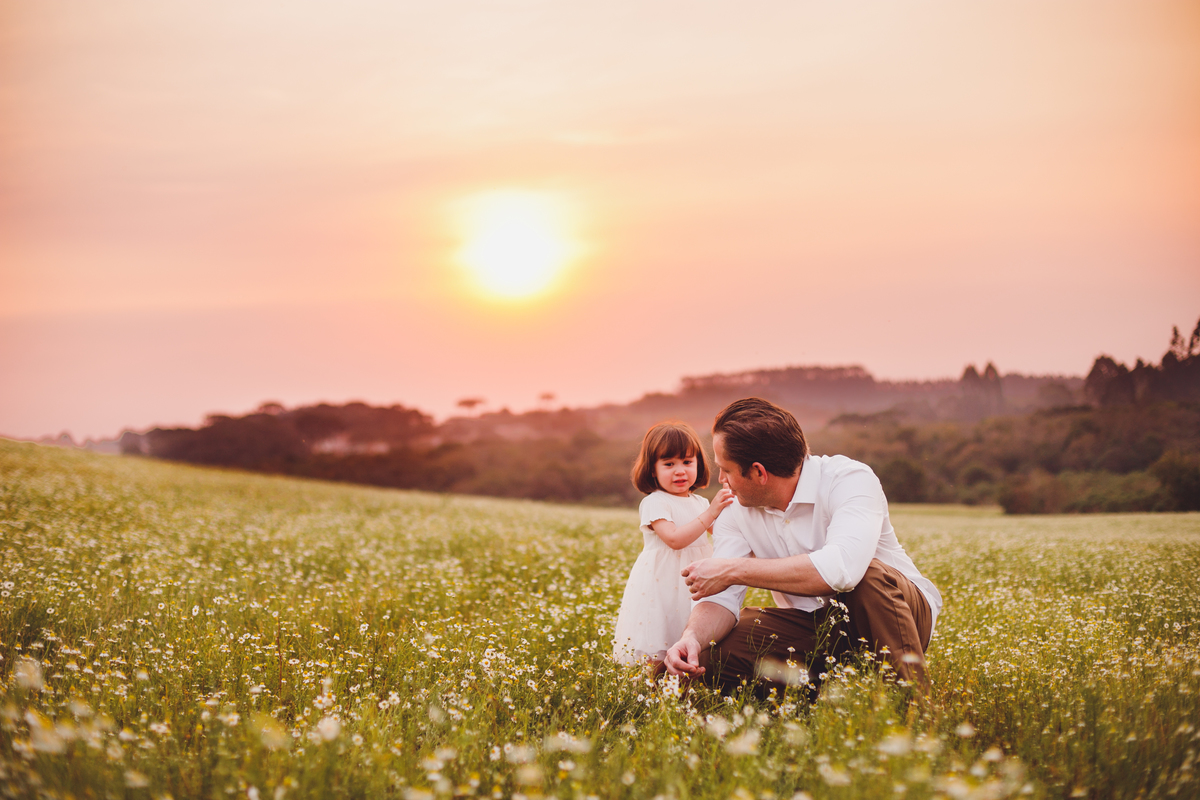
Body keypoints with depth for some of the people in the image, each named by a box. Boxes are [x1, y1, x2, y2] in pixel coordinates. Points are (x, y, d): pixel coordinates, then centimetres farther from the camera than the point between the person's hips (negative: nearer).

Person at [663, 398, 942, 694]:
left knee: (868, 575, -38)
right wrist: (692, 636, -36)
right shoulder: (735, 516, -3)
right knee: (708, 653, -17)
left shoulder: (850, 479, -22)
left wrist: (734, 569, -34)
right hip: (814, 628, 4)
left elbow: (841, 569, -41)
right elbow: (721, 598, -11)